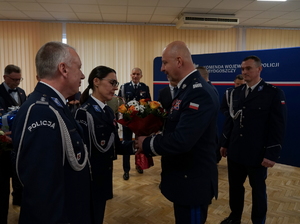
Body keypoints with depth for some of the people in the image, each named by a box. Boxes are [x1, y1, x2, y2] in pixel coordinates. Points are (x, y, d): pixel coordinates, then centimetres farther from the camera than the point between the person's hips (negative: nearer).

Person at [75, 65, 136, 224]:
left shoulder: (109, 111, 6)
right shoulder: (84, 112, -20)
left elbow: (114, 145, 4)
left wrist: (134, 144, -11)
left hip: (104, 179, 8)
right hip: (89, 181, -8)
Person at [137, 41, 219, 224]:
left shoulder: (199, 93, -25)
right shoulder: (189, 88, 8)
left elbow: (181, 141, -32)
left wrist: (147, 143, -17)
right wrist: (153, 138, -1)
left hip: (193, 181, -9)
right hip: (186, 177, 9)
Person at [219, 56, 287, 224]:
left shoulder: (274, 93, -8)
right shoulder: (236, 92, 6)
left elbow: (278, 127, -11)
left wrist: (272, 154, -14)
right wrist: (225, 143, 11)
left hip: (257, 154, -4)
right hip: (235, 152, 5)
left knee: (258, 189, 14)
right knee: (235, 186, 16)